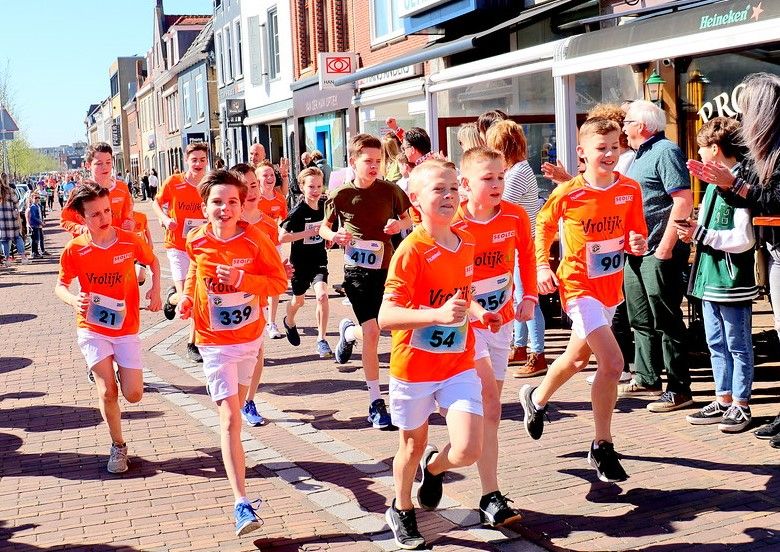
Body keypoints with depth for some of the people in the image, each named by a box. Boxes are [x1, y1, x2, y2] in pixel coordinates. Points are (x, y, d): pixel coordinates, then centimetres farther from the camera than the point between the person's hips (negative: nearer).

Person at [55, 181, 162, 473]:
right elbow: (60, 285, 1)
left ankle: (119, 370, 33)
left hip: (126, 327, 1)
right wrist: (74, 300, -21)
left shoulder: (130, 240, -9)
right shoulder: (74, 249, -11)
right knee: (107, 392, -8)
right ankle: (118, 446, 15)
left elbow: (153, 261, 10)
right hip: (92, 329, -1)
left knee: (133, 394, -4)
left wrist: (155, 290, -5)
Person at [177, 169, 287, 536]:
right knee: (230, 419, -10)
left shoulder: (255, 239, -15)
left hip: (250, 336, 2)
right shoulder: (197, 242, -9)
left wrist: (241, 279, -27)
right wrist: (187, 297, -2)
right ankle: (241, 503, -13)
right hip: (215, 342, -1)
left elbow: (279, 281, -13)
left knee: (236, 404, 23)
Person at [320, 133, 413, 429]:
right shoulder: (340, 195, -6)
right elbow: (324, 227, 7)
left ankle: (348, 332, 47)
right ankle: (376, 402, 2)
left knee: (370, 330, 7)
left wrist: (399, 224, -11)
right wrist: (334, 235, -16)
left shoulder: (389, 190, -3)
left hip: (385, 266, 2)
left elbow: (408, 218, 12)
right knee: (371, 332, -10)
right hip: (356, 269, -2)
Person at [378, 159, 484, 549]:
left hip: (459, 363, 4)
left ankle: (434, 467, 27)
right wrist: (437, 315, -36)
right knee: (412, 446, 15)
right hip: (414, 366, -4)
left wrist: (469, 311, 4)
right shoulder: (411, 251, -19)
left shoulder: (467, 243, 0)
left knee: (468, 451, -9)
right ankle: (401, 511, 42)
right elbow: (386, 316, -25)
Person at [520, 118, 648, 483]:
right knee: (612, 362, -19)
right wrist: (542, 266, -5)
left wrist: (638, 244, -19)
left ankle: (537, 398, 53)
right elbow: (544, 225, 4)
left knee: (578, 357, 24)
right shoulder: (567, 194, -13)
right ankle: (602, 447, -4)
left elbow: (637, 238, 4)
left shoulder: (630, 190, -3)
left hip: (611, 286, 6)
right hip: (579, 285, -6)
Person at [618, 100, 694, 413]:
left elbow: (684, 201, -20)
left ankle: (679, 389, 3)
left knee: (666, 321, -4)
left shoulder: (665, 151, -12)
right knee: (641, 319, 17)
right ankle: (646, 379, 29)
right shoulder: (638, 156, 17)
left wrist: (666, 246, -23)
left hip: (659, 252, -10)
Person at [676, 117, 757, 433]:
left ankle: (740, 405, 11)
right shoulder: (714, 184, 13)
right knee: (716, 344, 15)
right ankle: (723, 400, 24)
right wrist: (692, 231, 1)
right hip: (710, 277, 9)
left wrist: (700, 234, -18)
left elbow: (744, 239, -22)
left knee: (738, 346, 2)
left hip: (733, 281, -9)